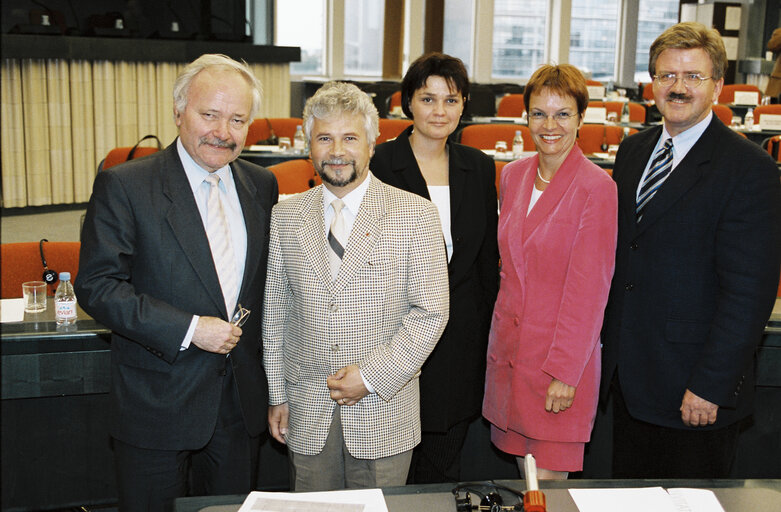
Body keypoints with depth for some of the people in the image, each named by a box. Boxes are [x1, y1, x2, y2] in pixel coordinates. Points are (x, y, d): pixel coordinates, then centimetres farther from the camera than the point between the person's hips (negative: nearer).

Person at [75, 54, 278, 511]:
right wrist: (188, 329, -20)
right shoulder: (123, 186, -10)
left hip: (243, 402, 4)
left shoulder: (262, 186, 5)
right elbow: (96, 285, -14)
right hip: (159, 401, -4)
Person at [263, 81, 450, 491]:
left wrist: (372, 375, -14)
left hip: (384, 412, -2)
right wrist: (277, 395, 7)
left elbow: (431, 312, -9)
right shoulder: (285, 216, 4)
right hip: (307, 416, 2)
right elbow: (275, 312, 8)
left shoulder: (416, 215, -6)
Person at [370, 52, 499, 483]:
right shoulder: (379, 165, -6)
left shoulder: (480, 168, 7)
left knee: (443, 464, 13)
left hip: (460, 339, 3)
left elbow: (488, 261, 11)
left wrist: (483, 332, 9)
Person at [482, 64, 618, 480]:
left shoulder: (597, 188, -13)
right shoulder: (513, 175, 6)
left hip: (561, 355, -5)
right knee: (523, 476, 15)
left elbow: (588, 290, -14)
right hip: (509, 349, 6)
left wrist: (564, 371, -15)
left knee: (547, 483, 0)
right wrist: (502, 333, 12)